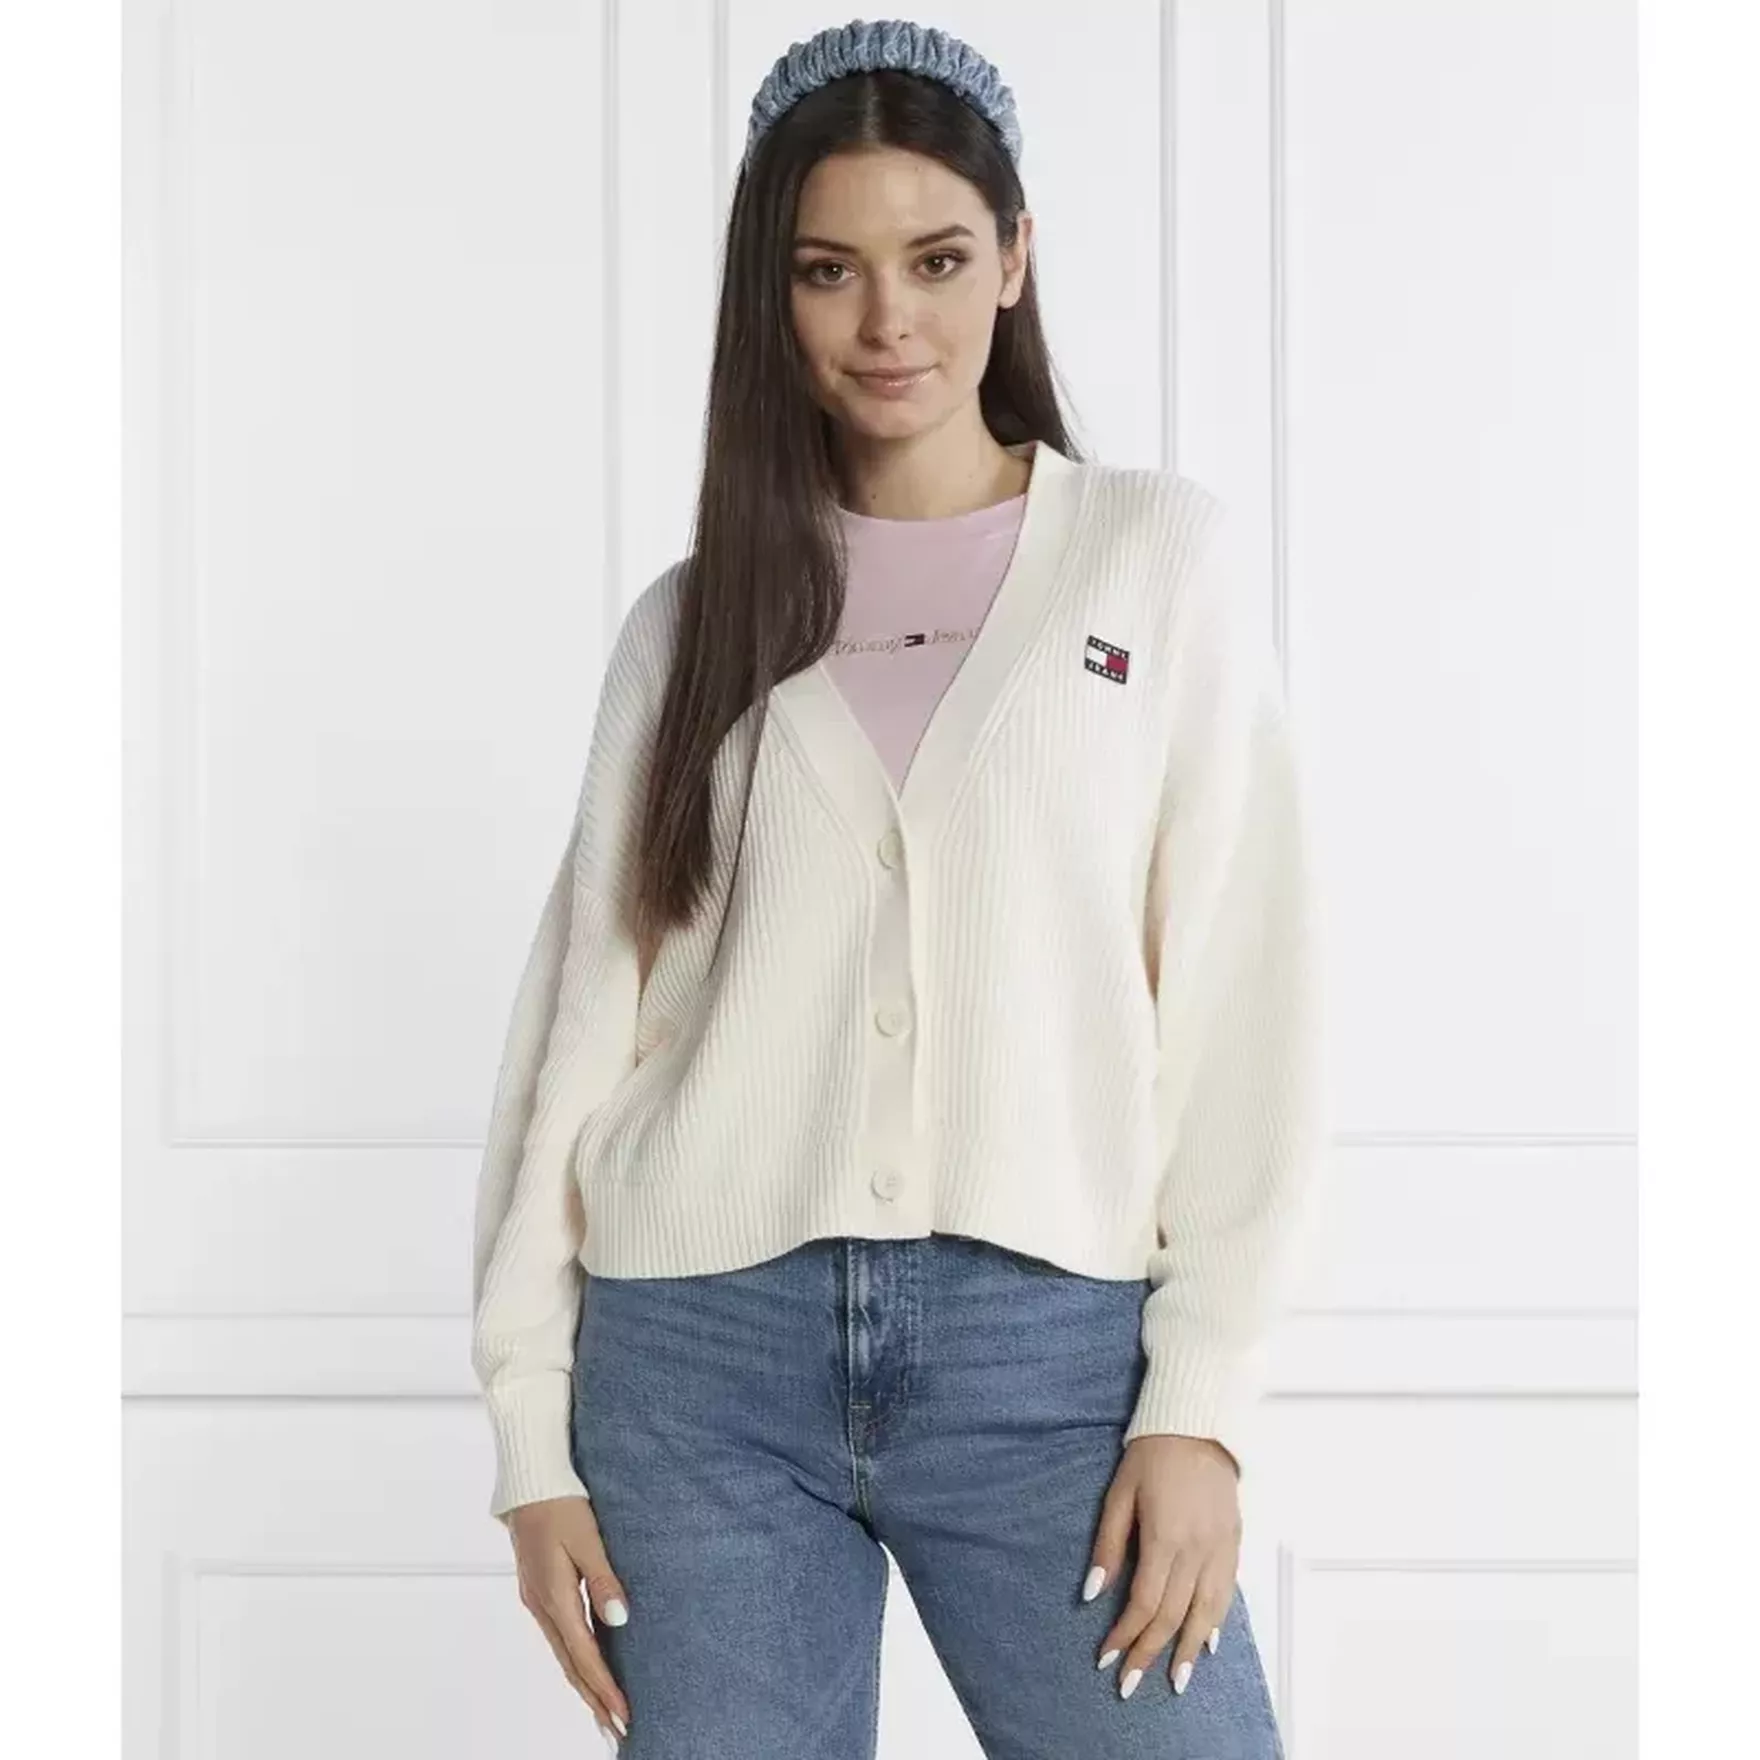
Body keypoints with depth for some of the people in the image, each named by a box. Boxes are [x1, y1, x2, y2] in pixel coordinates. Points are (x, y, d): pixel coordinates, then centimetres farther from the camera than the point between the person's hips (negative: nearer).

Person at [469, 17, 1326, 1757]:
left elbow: (1236, 988, 0)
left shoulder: (1156, 552, 5)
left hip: (1048, 1341, -1)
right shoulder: (693, 617, 10)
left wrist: (1200, 1393, -7)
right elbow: (584, 1005, 8)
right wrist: (531, 1421, 3)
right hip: (701, 1347, 2)